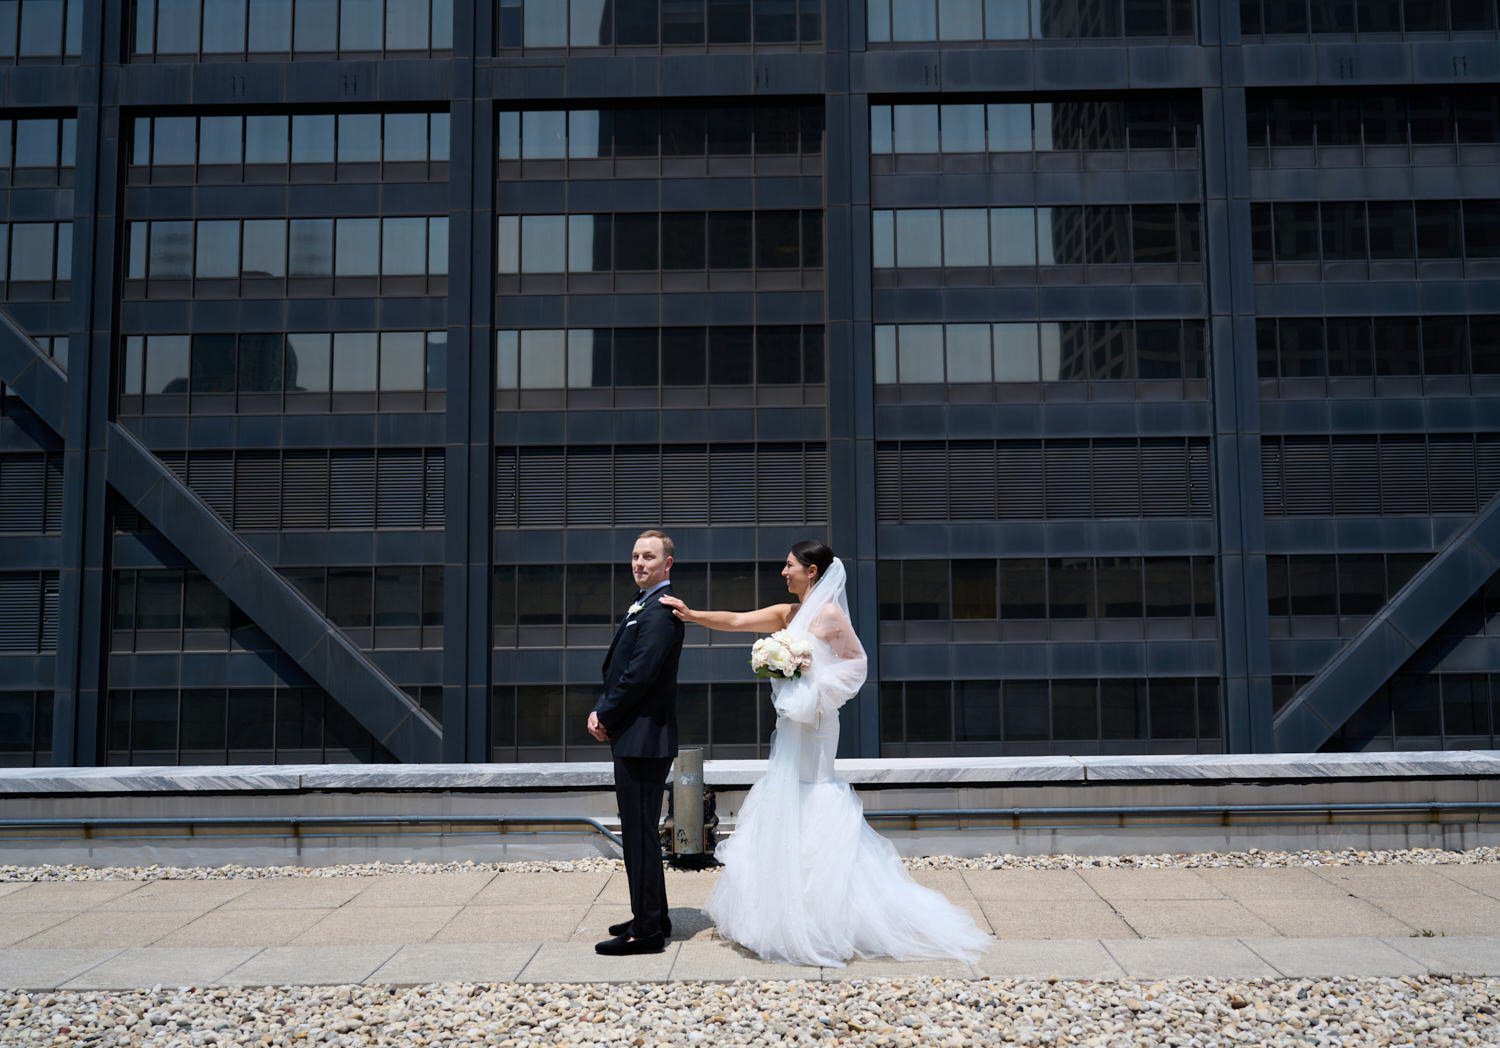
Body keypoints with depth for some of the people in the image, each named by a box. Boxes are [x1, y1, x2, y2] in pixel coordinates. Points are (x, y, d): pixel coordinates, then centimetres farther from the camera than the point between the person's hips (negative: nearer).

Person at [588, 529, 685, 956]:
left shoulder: (660, 611, -16)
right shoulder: (641, 605, 17)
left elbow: (639, 675, -22)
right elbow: (618, 669, 18)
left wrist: (606, 717, -10)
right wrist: (601, 711, 3)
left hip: (643, 739, -11)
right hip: (635, 736, 11)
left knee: (639, 832, -6)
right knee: (639, 831, 17)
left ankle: (647, 931, 0)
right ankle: (651, 918, 27)